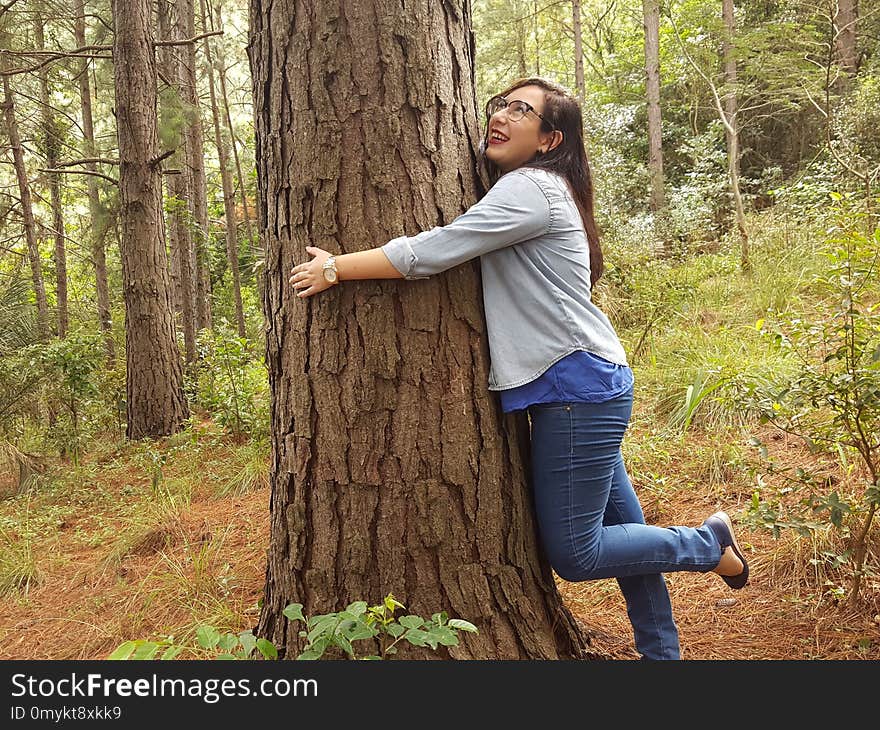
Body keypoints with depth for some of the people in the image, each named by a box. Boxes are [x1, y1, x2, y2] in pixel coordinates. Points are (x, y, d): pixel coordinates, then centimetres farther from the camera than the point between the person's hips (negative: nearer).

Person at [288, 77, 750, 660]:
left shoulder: (532, 188, -13)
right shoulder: (530, 190, 18)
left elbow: (434, 251, -19)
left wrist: (336, 268, -11)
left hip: (577, 386, -10)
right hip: (591, 386, 10)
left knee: (573, 553, -1)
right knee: (622, 529, 16)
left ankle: (709, 545, 15)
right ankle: (662, 650, 29)